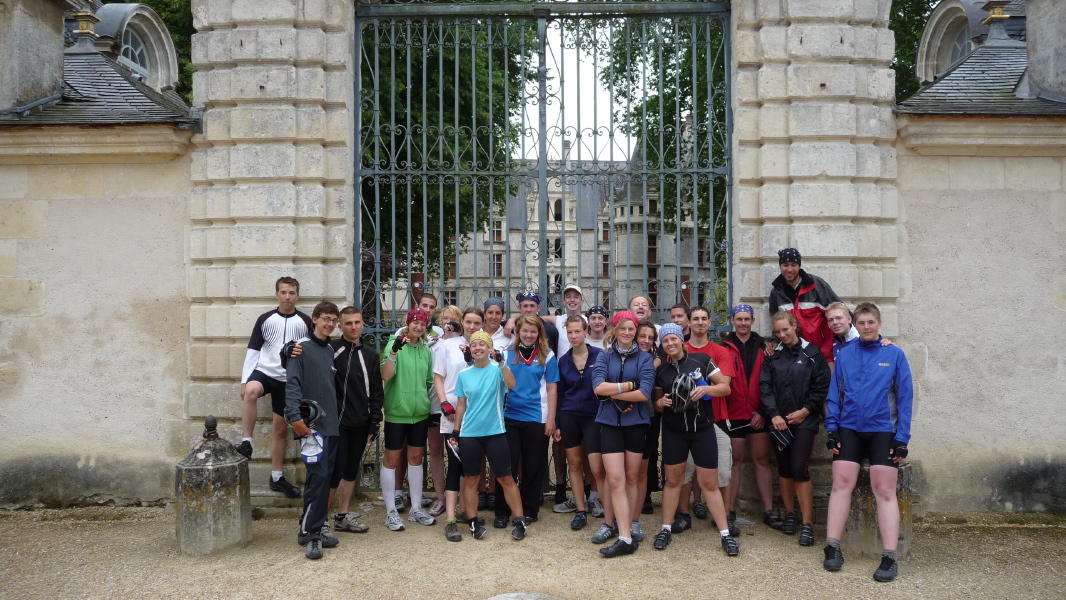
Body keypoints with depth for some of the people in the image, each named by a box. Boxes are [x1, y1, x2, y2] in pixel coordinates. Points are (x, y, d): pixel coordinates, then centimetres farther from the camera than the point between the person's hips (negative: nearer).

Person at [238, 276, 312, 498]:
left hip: (289, 379, 1)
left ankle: (277, 477, 21)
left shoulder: (305, 321, 1)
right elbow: (253, 351, 2)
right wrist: (244, 381, -4)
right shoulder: (265, 319, 1)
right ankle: (246, 442, -25)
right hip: (264, 371, -1)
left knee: (281, 428, 9)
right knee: (251, 391, -37)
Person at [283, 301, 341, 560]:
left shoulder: (331, 351, 17)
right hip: (311, 424, -7)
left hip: (331, 424, 7)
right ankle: (309, 532, -4)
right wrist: (295, 415, -22)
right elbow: (292, 383, -12)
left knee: (322, 477, 9)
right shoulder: (302, 348, -2)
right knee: (319, 475, -13)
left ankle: (315, 529, 17)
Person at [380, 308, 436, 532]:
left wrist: (428, 402, 16)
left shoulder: (426, 351, 9)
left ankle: (416, 509, 22)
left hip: (420, 412, 5)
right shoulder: (395, 344, -8)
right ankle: (390, 511, 10)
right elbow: (386, 376, -20)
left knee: (416, 457, 12)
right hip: (396, 412, -5)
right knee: (392, 459, 2)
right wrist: (394, 351, -32)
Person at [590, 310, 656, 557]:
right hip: (610, 423, 0)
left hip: (636, 423, 0)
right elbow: (598, 387, -11)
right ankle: (626, 537, -6)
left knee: (631, 478, 9)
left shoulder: (644, 358, 1)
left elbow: (644, 393, -12)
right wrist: (629, 385, -13)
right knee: (615, 479, -7)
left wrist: (613, 394, -9)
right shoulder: (604, 357, 5)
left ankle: (625, 525, 22)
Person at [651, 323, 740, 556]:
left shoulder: (702, 360, -4)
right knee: (673, 480, 9)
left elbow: (726, 387, -2)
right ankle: (666, 529, 21)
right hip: (673, 432, 2)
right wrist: (661, 402, -10)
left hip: (703, 430, -2)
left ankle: (725, 534, 10)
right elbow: (656, 402, 13)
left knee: (710, 484, 2)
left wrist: (706, 388, -20)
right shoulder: (661, 371, 4)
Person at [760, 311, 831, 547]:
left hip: (804, 421, -4)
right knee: (784, 468, 10)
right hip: (779, 420, 4)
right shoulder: (772, 356, 9)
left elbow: (822, 387, -2)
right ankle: (789, 514, 24)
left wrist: (805, 411, -7)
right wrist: (773, 414, -8)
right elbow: (765, 387, 3)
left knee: (800, 469, -11)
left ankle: (808, 523, -6)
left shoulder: (812, 354, 1)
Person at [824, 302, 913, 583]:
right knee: (841, 485, 0)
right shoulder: (845, 354, 4)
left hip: (883, 431, -2)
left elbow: (905, 397, -2)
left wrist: (902, 437, -7)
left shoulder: (895, 354, -2)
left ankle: (890, 558, 3)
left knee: (885, 491, -1)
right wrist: (831, 427, -3)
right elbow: (834, 393, 5)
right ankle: (833, 548, 7)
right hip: (849, 429, 2)